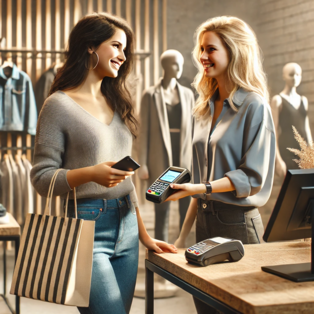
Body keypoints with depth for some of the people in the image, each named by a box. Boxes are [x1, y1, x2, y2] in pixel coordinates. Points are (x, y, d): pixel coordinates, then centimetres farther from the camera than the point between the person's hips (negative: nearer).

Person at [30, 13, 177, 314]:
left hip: (126, 226, 7)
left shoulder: (116, 103, 15)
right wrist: (90, 173, -26)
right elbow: (42, 177, -9)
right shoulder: (59, 105, -6)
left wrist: (144, 235, 18)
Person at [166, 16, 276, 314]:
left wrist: (203, 188, -26)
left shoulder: (254, 106, -10)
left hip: (237, 223, -7)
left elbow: (252, 177, -14)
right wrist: (184, 234, 13)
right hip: (204, 219, 7)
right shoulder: (206, 108, 11)